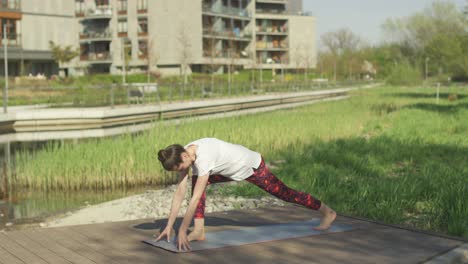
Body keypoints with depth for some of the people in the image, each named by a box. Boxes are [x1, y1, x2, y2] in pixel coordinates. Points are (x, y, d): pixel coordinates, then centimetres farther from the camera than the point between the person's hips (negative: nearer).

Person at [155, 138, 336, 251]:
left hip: (252, 166, -7)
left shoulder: (203, 158, -40)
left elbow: (195, 199, -41)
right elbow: (180, 192, -13)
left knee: (284, 193, 8)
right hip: (234, 168, 8)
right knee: (197, 180, -8)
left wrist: (182, 231, -39)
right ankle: (199, 231, -7)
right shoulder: (184, 154, -16)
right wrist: (169, 225, -15)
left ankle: (327, 212, 31)